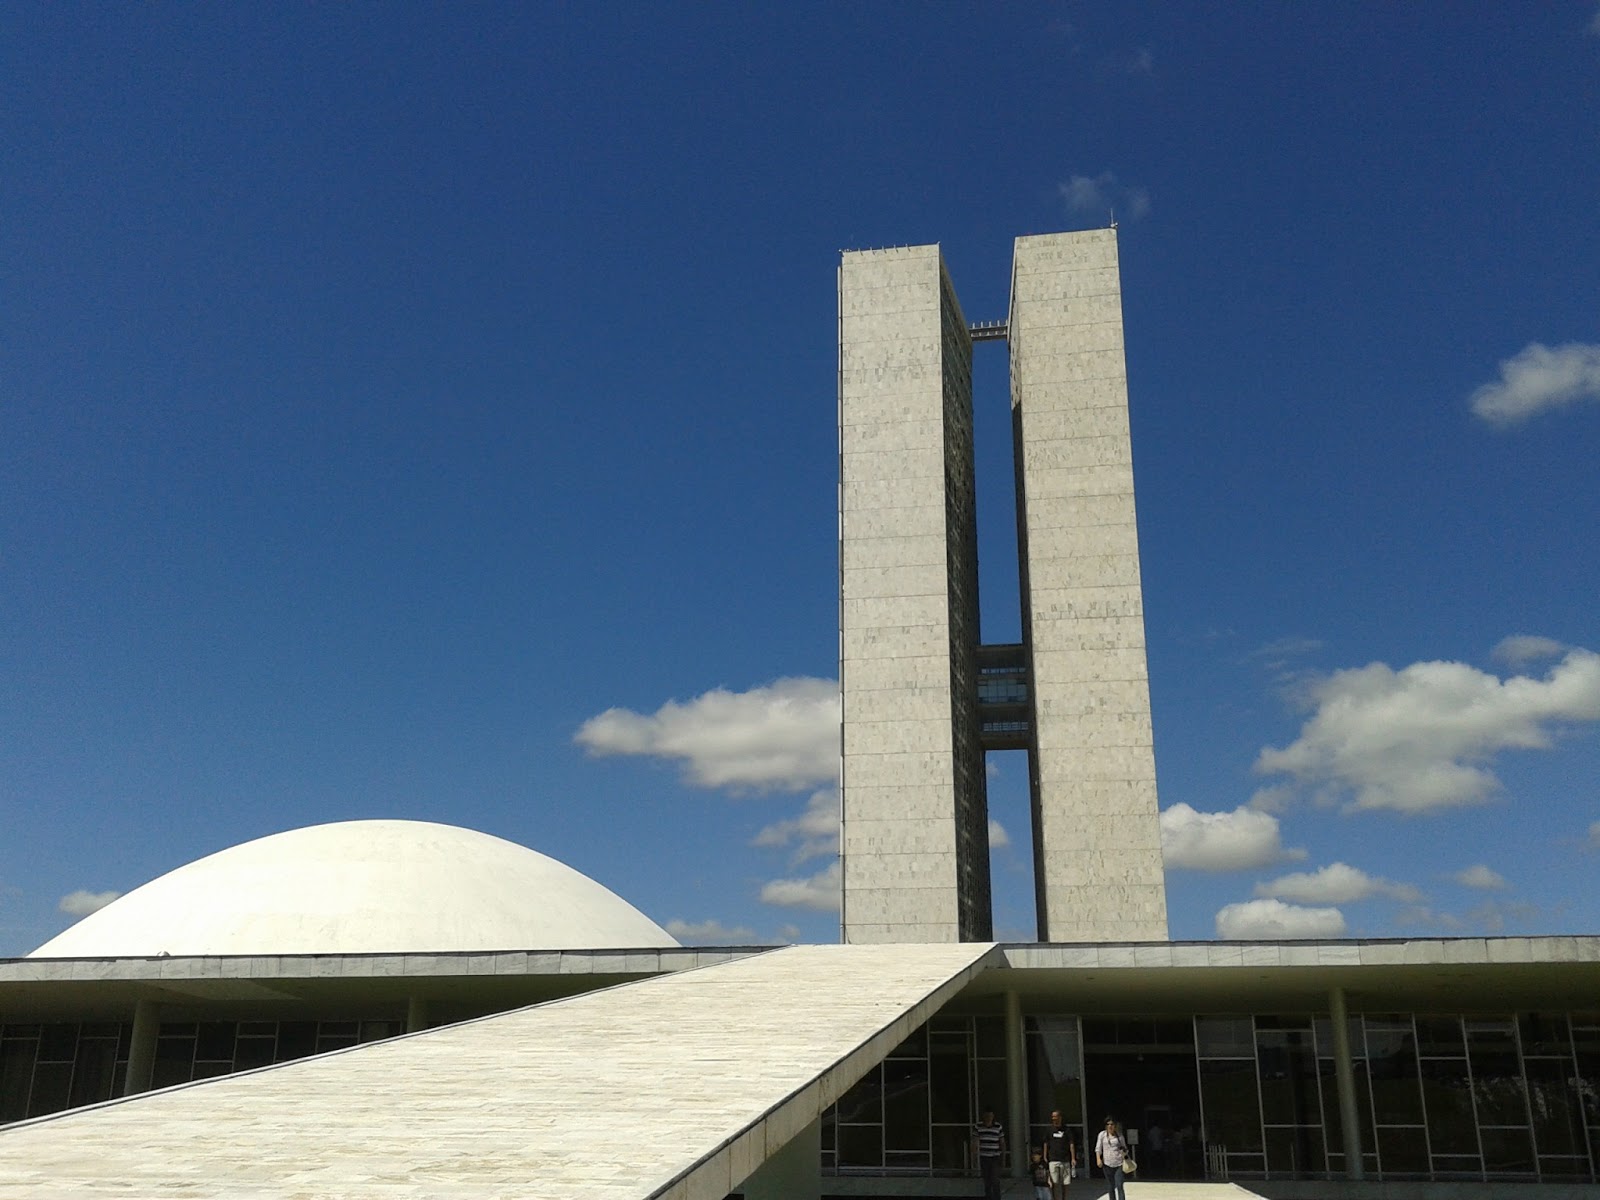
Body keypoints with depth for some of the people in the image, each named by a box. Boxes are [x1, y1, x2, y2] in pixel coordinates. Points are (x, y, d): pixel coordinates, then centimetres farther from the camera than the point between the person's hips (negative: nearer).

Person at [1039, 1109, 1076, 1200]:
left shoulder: (1066, 1130, 3)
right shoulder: (1049, 1130, 6)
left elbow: (1071, 1144, 3)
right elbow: (1045, 1145, 11)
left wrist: (1073, 1159, -4)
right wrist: (1045, 1157, 5)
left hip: (1065, 1161, 0)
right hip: (1053, 1160, 0)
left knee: (1064, 1184, 5)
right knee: (1055, 1184, -9)